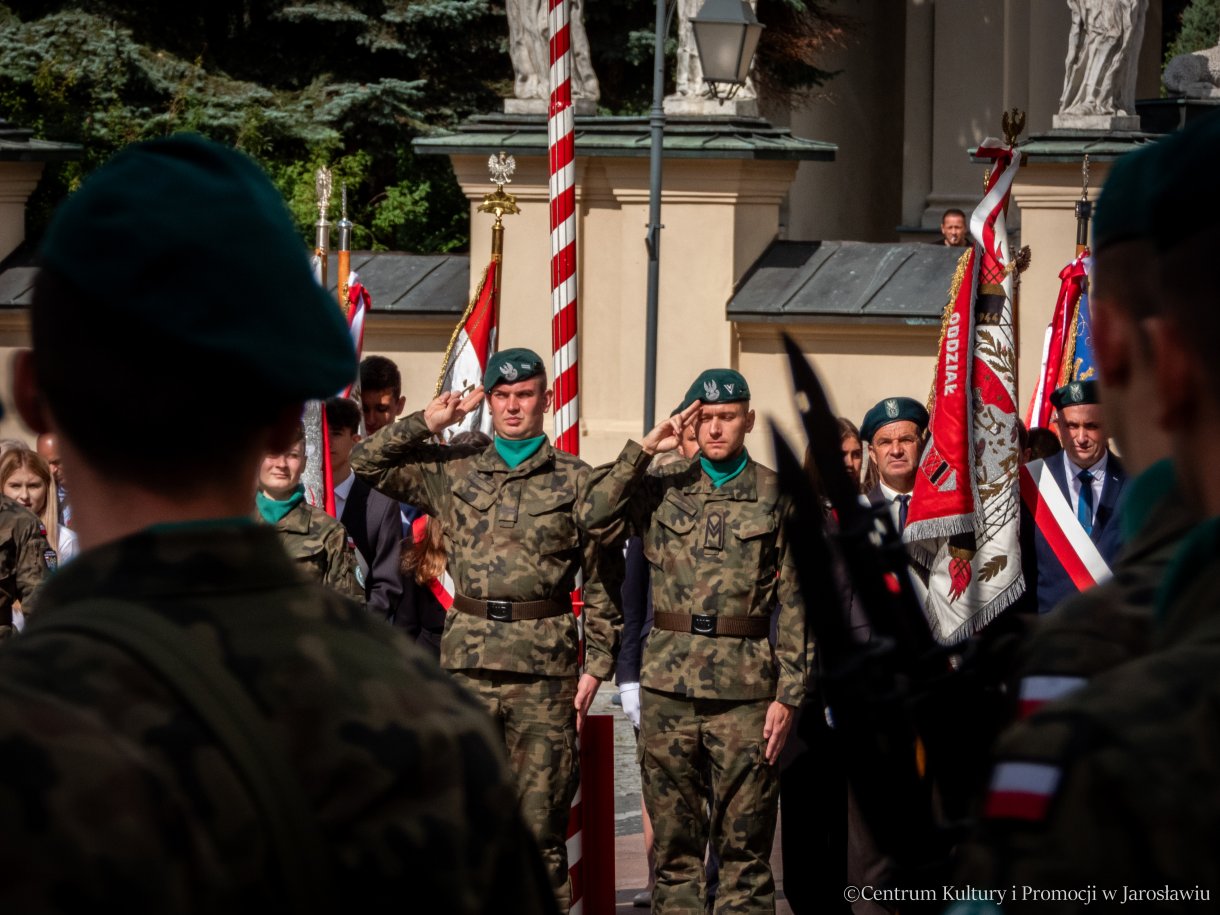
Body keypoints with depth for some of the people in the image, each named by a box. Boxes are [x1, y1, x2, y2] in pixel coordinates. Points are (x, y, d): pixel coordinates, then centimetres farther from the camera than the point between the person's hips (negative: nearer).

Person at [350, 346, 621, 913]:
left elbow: (603, 580, 6)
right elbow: (367, 463, 11)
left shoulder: (576, 481, 6)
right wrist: (429, 423, 1)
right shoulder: (452, 472, 11)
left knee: (541, 824, -1)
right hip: (467, 663, 2)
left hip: (545, 672, -2)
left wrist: (597, 665, 1)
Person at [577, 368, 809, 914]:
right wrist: (644, 450, -6)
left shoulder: (776, 495, 4)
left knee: (745, 844, 0)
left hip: (745, 689, -2)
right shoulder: (663, 490, 10)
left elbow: (794, 604, 2)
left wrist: (788, 696, -4)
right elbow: (593, 517, -5)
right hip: (669, 685, 2)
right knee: (674, 843, 6)